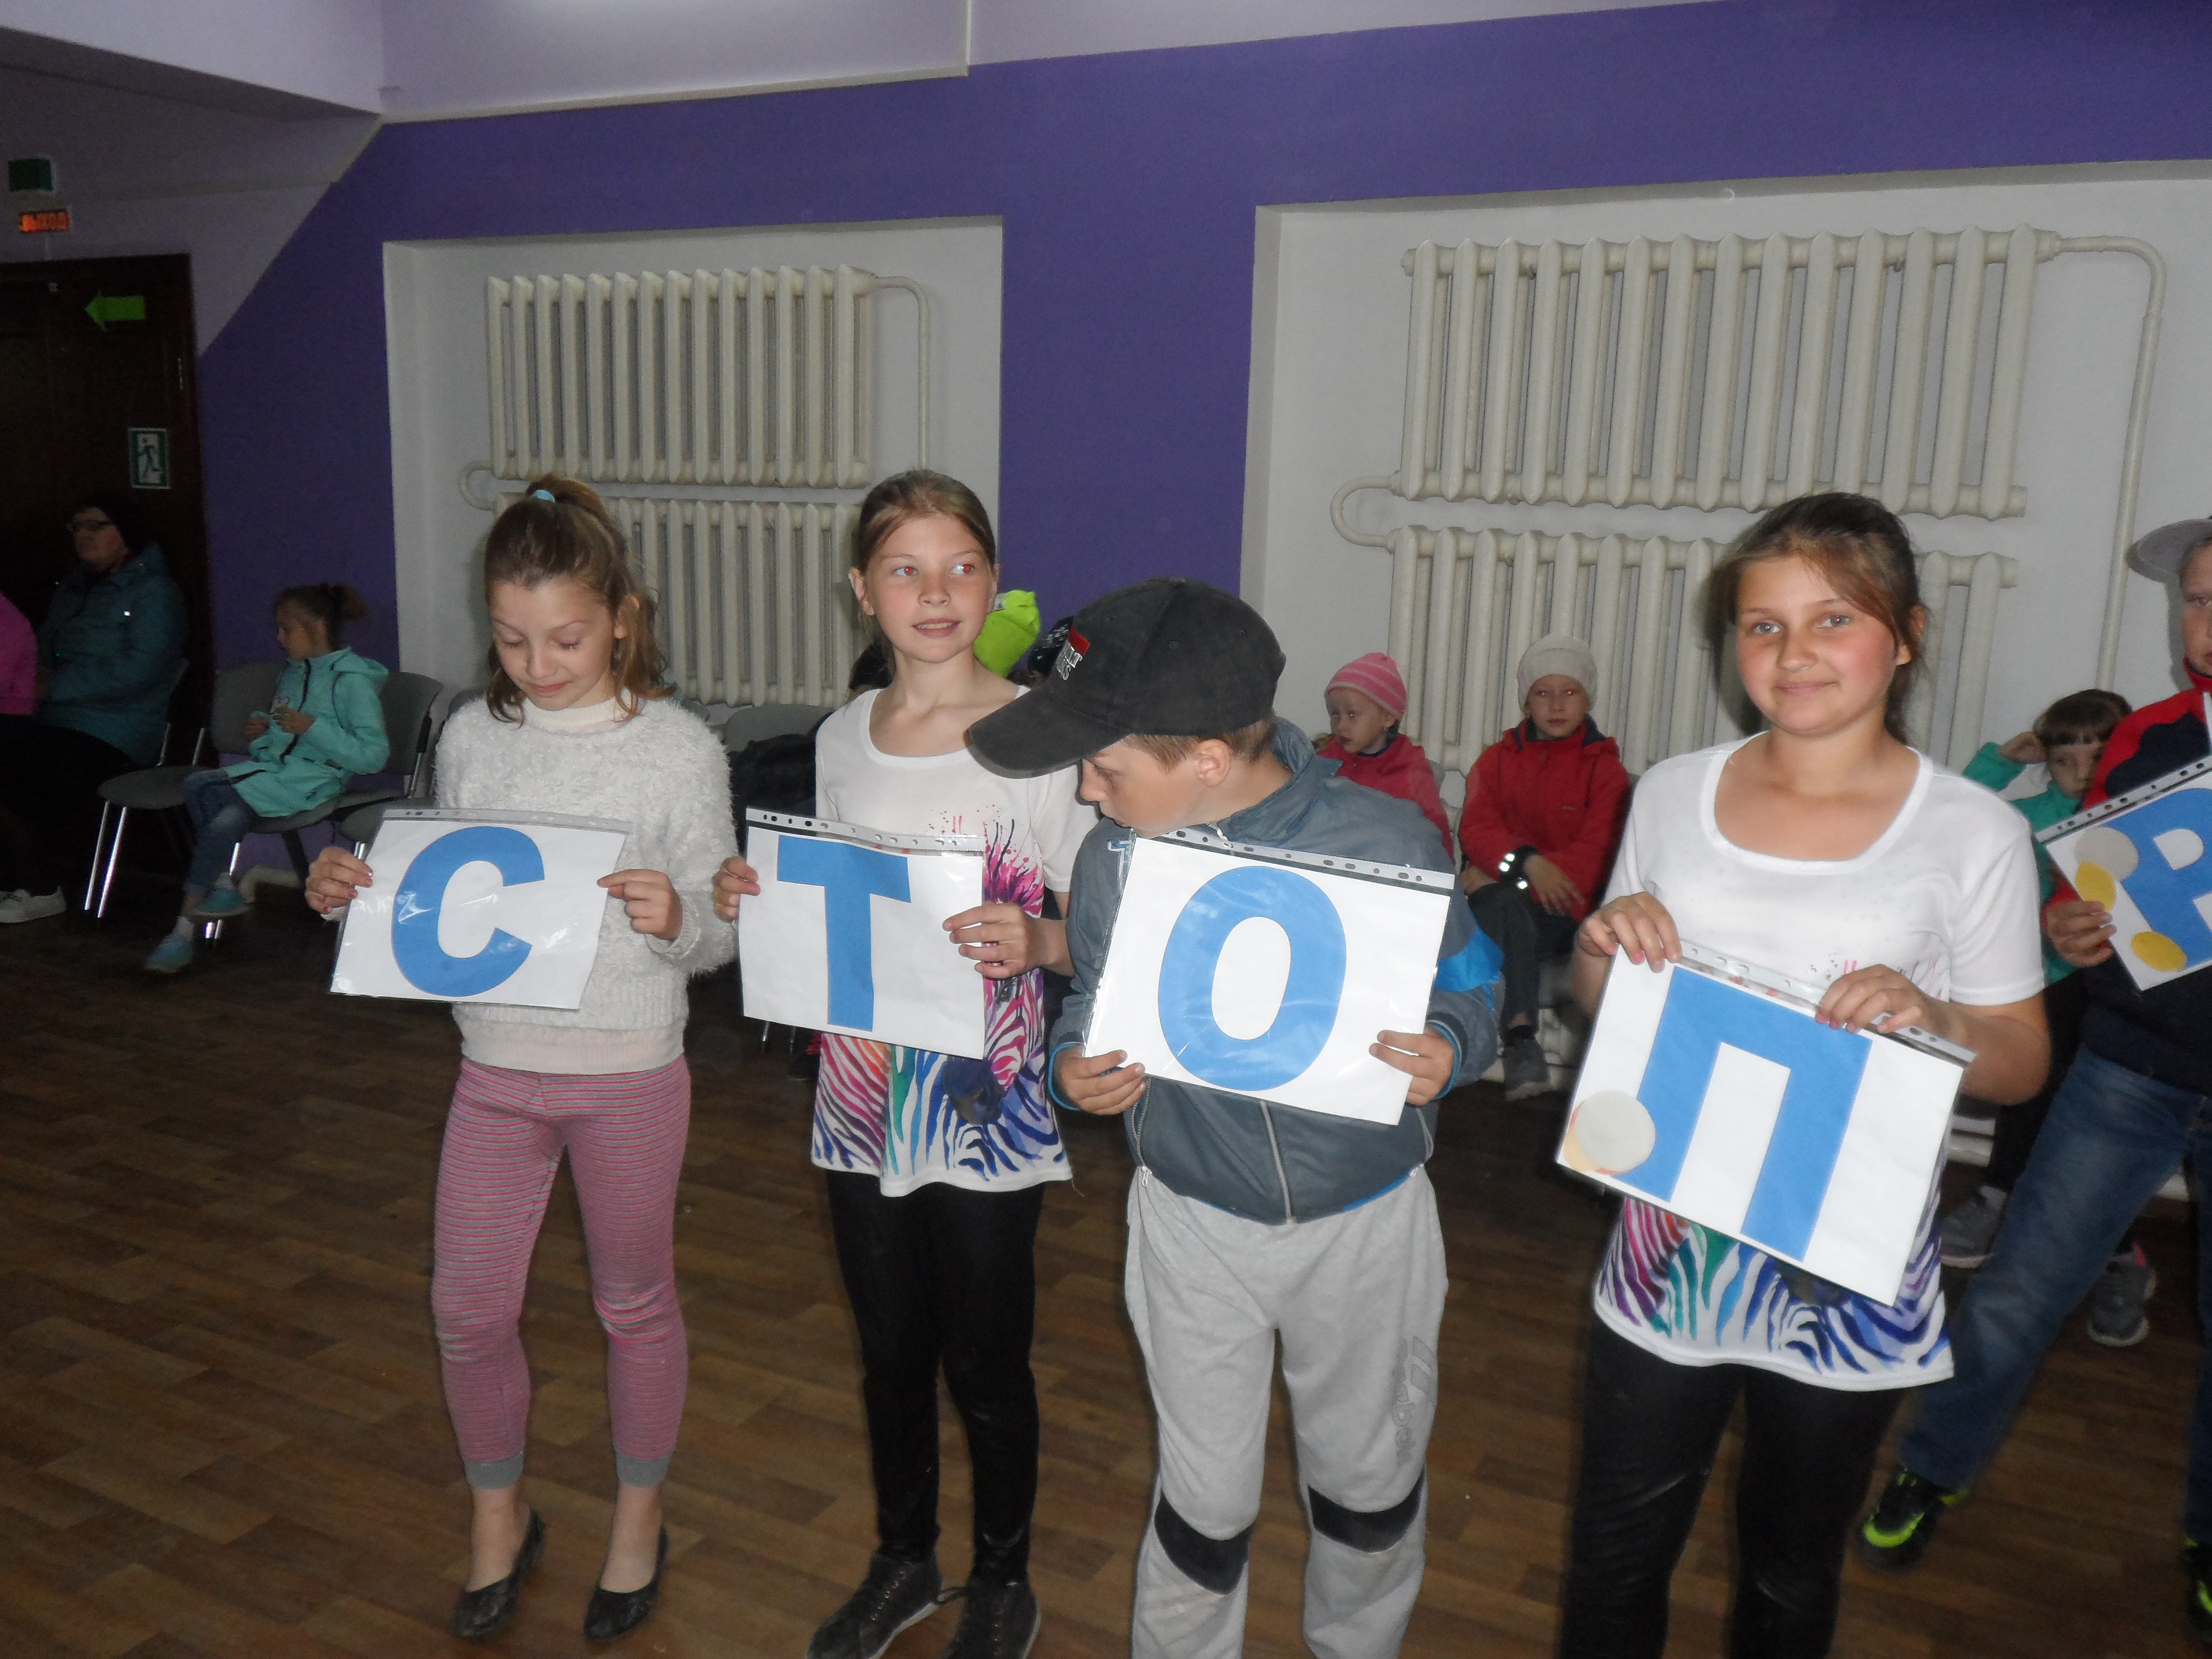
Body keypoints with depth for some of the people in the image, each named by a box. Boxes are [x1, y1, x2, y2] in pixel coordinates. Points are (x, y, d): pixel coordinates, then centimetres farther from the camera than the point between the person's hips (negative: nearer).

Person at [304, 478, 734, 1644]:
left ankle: (639, 1516, 37)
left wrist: (676, 920, -31)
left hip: (629, 1074, -3)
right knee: (467, 1305, 12)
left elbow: (718, 935, -9)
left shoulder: (678, 748, -11)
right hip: (496, 1065, 4)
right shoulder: (471, 738, 0)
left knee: (634, 1300, 14)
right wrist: (349, 895, -9)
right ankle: (497, 1516, 38)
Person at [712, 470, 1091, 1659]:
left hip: (988, 1112, -5)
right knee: (888, 1351, 21)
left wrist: (1036, 943, -31)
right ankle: (902, 1561, 45)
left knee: (985, 1366, 10)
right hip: (862, 1096, 5)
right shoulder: (842, 739, 4)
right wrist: (756, 898, -5)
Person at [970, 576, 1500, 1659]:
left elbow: (1465, 994, -8)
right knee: (1204, 1499, 14)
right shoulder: (1113, 857, -14)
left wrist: (1444, 1053, -31)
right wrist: (1074, 1063, -20)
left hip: (1364, 1219, 0)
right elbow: (1092, 1000, 2)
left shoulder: (1385, 847, -22)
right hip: (1194, 1218, 1)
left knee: (1369, 1484, 23)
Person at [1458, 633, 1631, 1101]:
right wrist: (1527, 862, -23)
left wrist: (1499, 873, -13)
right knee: (1496, 900, -34)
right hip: (1503, 904, 2)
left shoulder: (1604, 769, 7)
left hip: (1564, 908, -2)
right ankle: (1521, 1036, -42)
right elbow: (1476, 829, 0)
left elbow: (1596, 857, -6)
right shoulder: (1498, 759, 16)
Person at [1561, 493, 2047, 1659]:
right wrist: (1604, 948, -13)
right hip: (1672, 1240, 2)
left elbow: (2021, 1062, -2)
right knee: (1612, 1565, 15)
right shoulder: (1673, 794, 0)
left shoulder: (1972, 833, -9)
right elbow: (1598, 998, 10)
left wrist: (1932, 1018, -23)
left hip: (1847, 1266, -2)